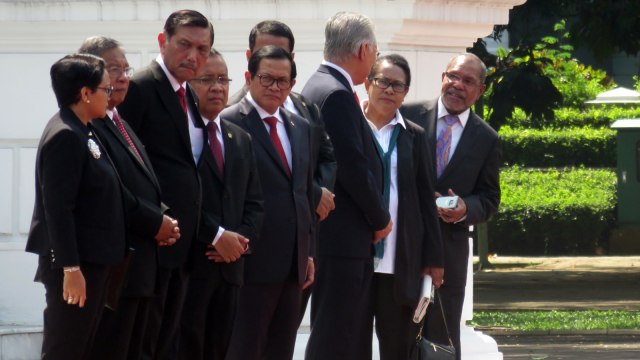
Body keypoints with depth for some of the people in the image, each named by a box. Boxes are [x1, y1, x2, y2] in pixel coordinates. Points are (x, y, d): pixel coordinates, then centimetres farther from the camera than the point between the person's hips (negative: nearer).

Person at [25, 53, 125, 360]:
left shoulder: (81, 133, 11)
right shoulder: (65, 137, -18)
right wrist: (71, 268, -22)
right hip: (76, 264, -10)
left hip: (91, 261, 10)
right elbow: (58, 209, -21)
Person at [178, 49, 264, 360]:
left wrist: (240, 240, -2)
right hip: (187, 263, -7)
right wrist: (218, 235, -14)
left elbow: (254, 203, 17)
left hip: (229, 265, 7)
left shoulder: (241, 140, 19)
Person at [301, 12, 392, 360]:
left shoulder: (318, 87, 15)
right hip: (344, 239, -11)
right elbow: (354, 168, -19)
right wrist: (380, 219, -6)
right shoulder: (336, 96, -17)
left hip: (332, 236, 11)